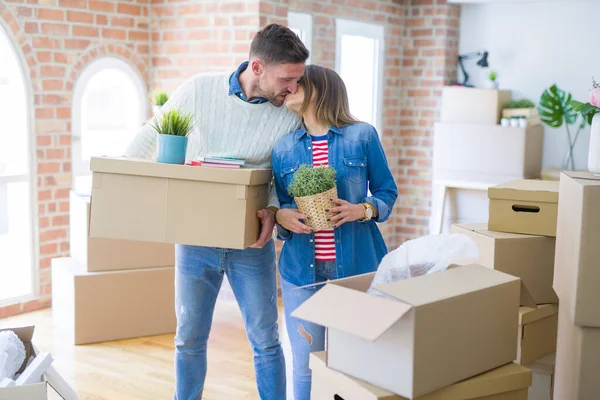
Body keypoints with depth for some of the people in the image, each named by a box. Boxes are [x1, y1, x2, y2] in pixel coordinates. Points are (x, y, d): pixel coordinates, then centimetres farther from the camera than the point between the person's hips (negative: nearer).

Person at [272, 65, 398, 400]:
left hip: (355, 265, -2)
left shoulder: (363, 136, 0)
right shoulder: (284, 148, 8)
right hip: (301, 268, 2)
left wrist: (363, 210, -15)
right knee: (305, 365, 8)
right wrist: (281, 216, -10)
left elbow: (387, 192, 4)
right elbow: (277, 205, 13)